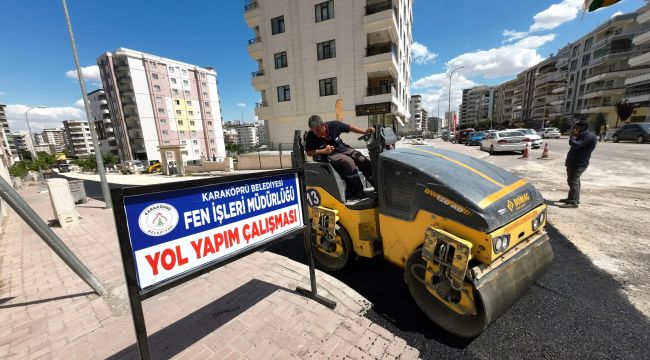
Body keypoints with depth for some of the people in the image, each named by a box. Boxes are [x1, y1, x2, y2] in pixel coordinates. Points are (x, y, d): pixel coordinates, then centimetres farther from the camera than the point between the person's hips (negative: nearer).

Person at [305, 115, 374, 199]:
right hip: (329, 156, -4)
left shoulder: (333, 125, -10)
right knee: (349, 162, -31)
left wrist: (365, 131, -5)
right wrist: (323, 151, -23)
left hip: (343, 149, 4)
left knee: (364, 161, -11)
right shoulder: (311, 136, -14)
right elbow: (308, 152, -10)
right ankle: (358, 192, -24)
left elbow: (350, 128, 2)